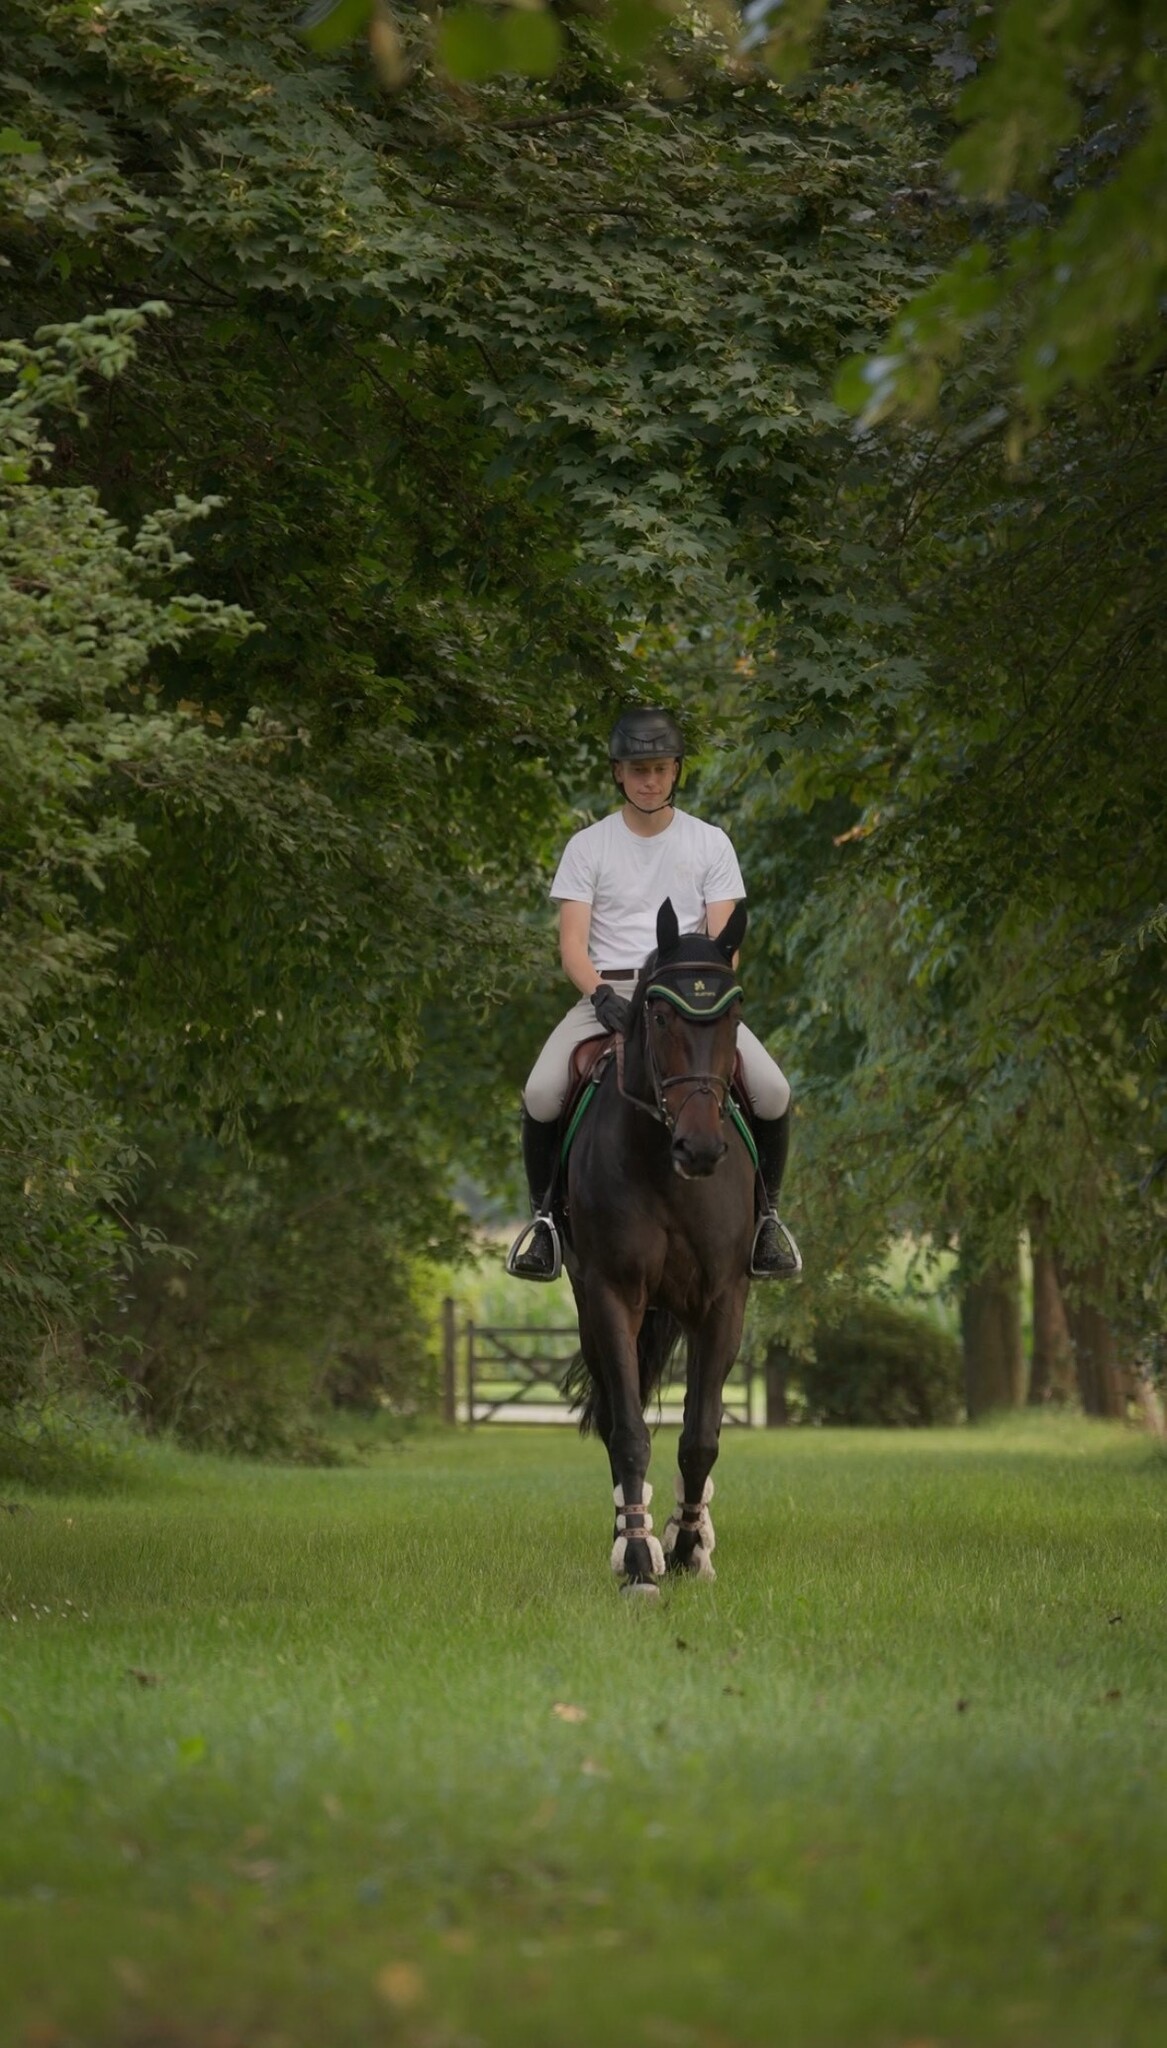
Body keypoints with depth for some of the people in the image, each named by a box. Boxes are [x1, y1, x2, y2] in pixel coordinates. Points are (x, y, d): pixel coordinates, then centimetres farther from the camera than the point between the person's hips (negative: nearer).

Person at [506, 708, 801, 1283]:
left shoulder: (710, 844, 9)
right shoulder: (588, 846, 6)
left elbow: (722, 941, 4)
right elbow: (572, 943, -1)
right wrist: (602, 996, -20)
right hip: (609, 991, 0)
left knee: (772, 1090, -23)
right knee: (540, 1093, -27)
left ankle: (764, 1211, 0)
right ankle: (544, 1213, -5)